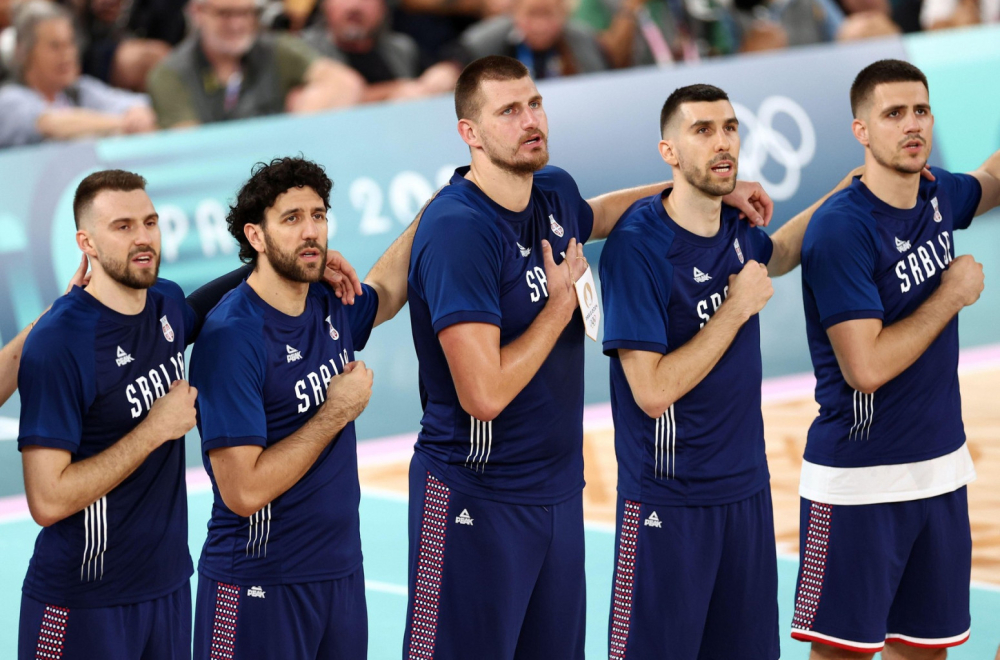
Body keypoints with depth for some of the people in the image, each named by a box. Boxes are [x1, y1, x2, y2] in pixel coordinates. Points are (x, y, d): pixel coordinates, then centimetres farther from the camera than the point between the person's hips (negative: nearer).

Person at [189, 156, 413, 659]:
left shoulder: (328, 307, 4)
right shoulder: (232, 338, -18)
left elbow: (384, 293, 31)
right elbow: (243, 491, -24)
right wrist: (338, 412, -15)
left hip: (342, 573, 7)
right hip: (260, 589, -7)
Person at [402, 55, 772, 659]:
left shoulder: (554, 193, 4)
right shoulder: (459, 229, -21)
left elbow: (593, 215, 33)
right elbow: (484, 394, -27)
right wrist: (562, 303, -14)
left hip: (560, 490, 8)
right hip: (478, 501, -8)